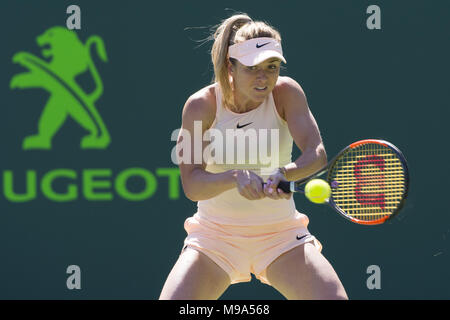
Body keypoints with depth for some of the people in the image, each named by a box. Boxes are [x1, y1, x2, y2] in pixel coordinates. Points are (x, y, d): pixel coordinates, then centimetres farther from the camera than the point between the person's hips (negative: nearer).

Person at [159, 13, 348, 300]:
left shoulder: (286, 92, -9)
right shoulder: (201, 106, -12)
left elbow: (317, 153, -21)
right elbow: (191, 184, -18)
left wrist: (283, 174, -42)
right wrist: (235, 177, -38)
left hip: (281, 234, 1)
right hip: (215, 237, -1)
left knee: (333, 297, -21)